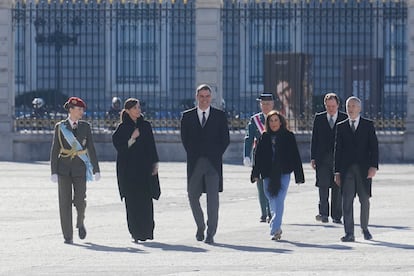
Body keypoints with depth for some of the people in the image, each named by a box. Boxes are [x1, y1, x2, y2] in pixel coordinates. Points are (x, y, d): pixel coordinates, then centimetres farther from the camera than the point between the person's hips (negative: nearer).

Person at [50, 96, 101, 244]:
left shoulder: (85, 127, 6)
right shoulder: (60, 127, 2)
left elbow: (91, 149, 7)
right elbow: (54, 150, 1)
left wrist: (96, 169, 3)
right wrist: (54, 171, -5)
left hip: (80, 168, 1)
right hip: (64, 169, -1)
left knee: (80, 200, -9)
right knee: (65, 202, -3)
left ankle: (80, 222, 23)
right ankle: (68, 236, 3)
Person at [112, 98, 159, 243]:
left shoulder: (146, 126, 10)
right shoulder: (122, 128, 1)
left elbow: (151, 145, 12)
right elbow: (119, 146, -6)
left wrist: (155, 163, 5)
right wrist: (132, 138, -18)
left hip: (144, 167, 3)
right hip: (128, 168, -2)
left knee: (146, 199, -3)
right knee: (132, 201, -5)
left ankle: (147, 231, 6)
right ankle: (136, 233, -2)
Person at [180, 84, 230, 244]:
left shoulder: (220, 116, 6)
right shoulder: (187, 116, 8)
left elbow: (225, 139, 7)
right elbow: (184, 139, 9)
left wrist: (216, 155, 0)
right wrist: (193, 155, 2)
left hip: (213, 163, -2)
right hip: (195, 163, 2)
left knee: (213, 198, -6)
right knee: (193, 196, 4)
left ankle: (210, 234, -3)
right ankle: (200, 226, 27)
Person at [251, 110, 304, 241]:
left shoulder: (288, 136, 3)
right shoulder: (264, 138, 9)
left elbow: (295, 156, 4)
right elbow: (258, 156, 9)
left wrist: (299, 176, 2)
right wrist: (255, 173, 1)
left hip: (283, 173, -3)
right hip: (268, 175, 3)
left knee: (279, 201, -13)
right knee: (272, 202, 11)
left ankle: (275, 229, -18)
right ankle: (277, 228, 27)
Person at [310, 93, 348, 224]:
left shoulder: (345, 119, 4)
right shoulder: (319, 118, 8)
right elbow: (314, 139, 8)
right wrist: (313, 158, 2)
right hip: (323, 158, 0)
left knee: (337, 188, 2)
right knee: (323, 186, -9)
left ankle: (336, 216, 7)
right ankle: (323, 214, -10)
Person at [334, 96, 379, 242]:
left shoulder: (368, 125, 5)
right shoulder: (341, 127, 9)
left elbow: (374, 147, 1)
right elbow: (337, 150, 8)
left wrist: (373, 166, -11)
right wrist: (337, 171, 2)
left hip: (364, 169, -1)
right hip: (346, 169, 1)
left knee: (365, 200, 6)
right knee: (347, 201, -6)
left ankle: (365, 229, 23)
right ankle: (349, 233, -6)